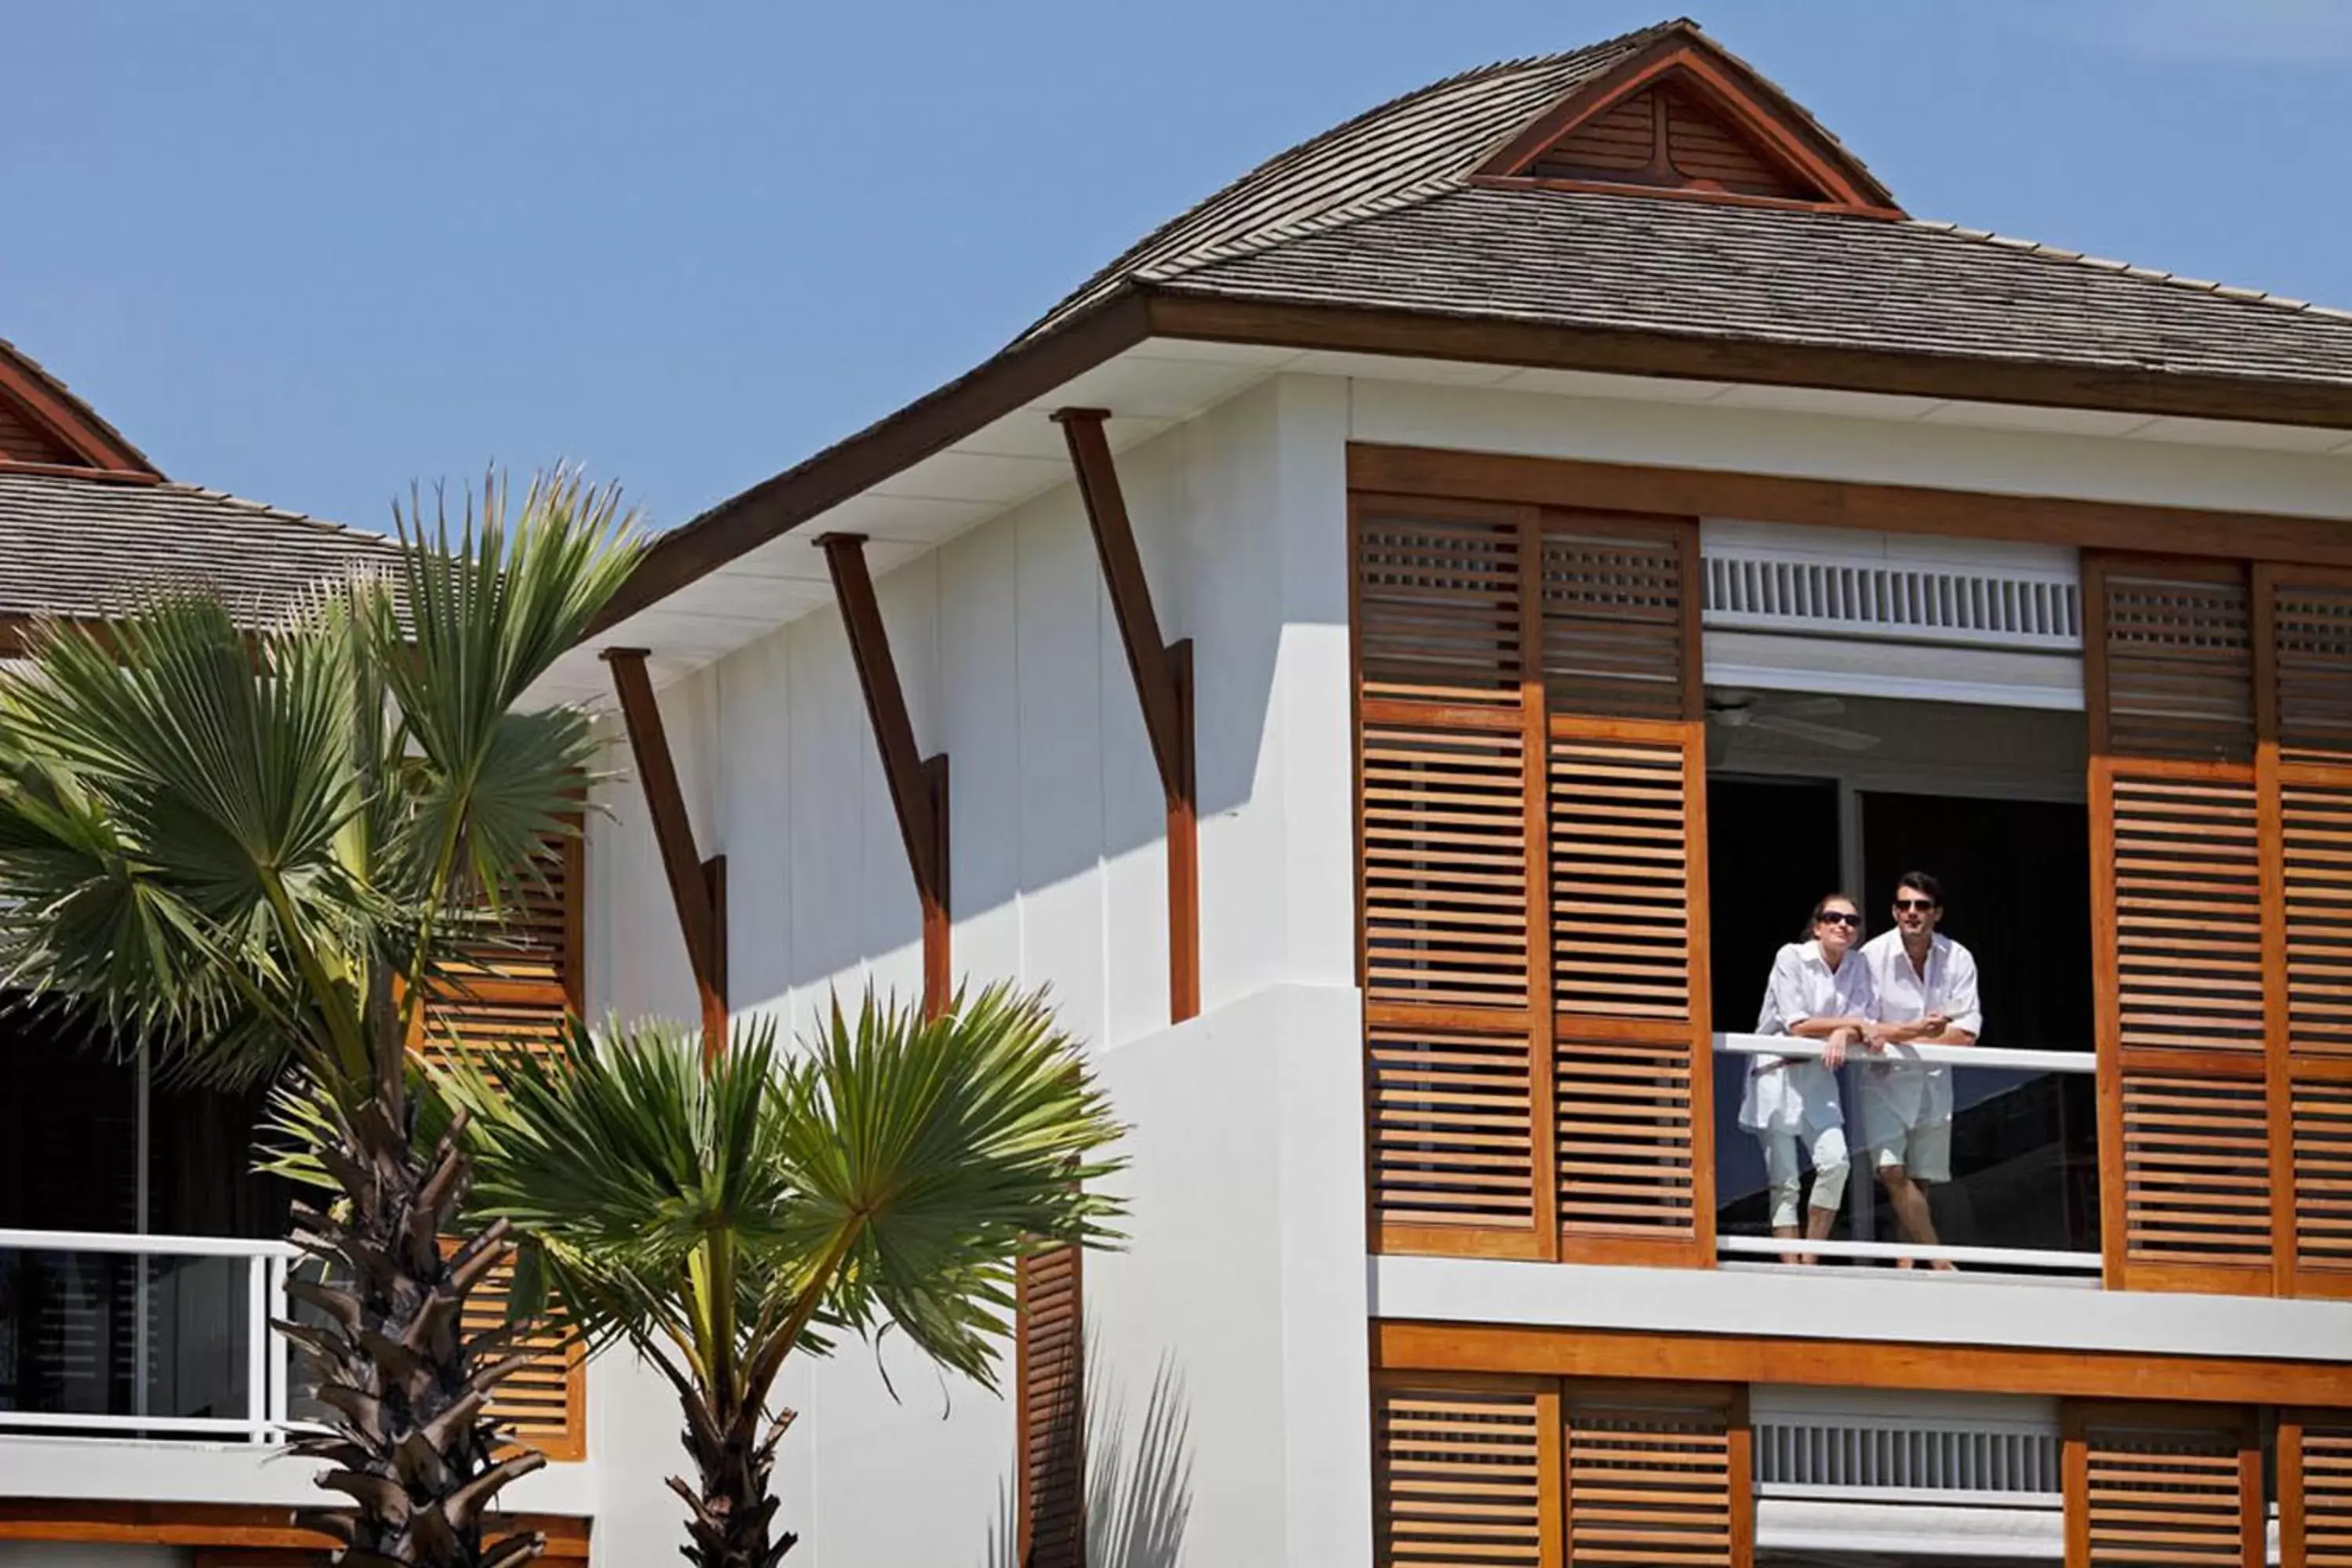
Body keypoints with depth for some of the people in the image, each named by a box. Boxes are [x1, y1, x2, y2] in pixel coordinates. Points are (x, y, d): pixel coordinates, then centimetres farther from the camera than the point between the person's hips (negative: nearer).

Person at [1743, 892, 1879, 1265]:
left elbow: (1868, 1028, -1)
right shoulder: (1791, 958, -12)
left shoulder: (1858, 969, 3)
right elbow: (1797, 1025, -14)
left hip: (1818, 1075, 4)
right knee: (1785, 1182, -5)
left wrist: (1843, 1035, -23)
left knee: (1835, 1161, -15)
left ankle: (1810, 1260, -3)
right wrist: (1852, 1024, -10)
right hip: (1776, 1073, -4)